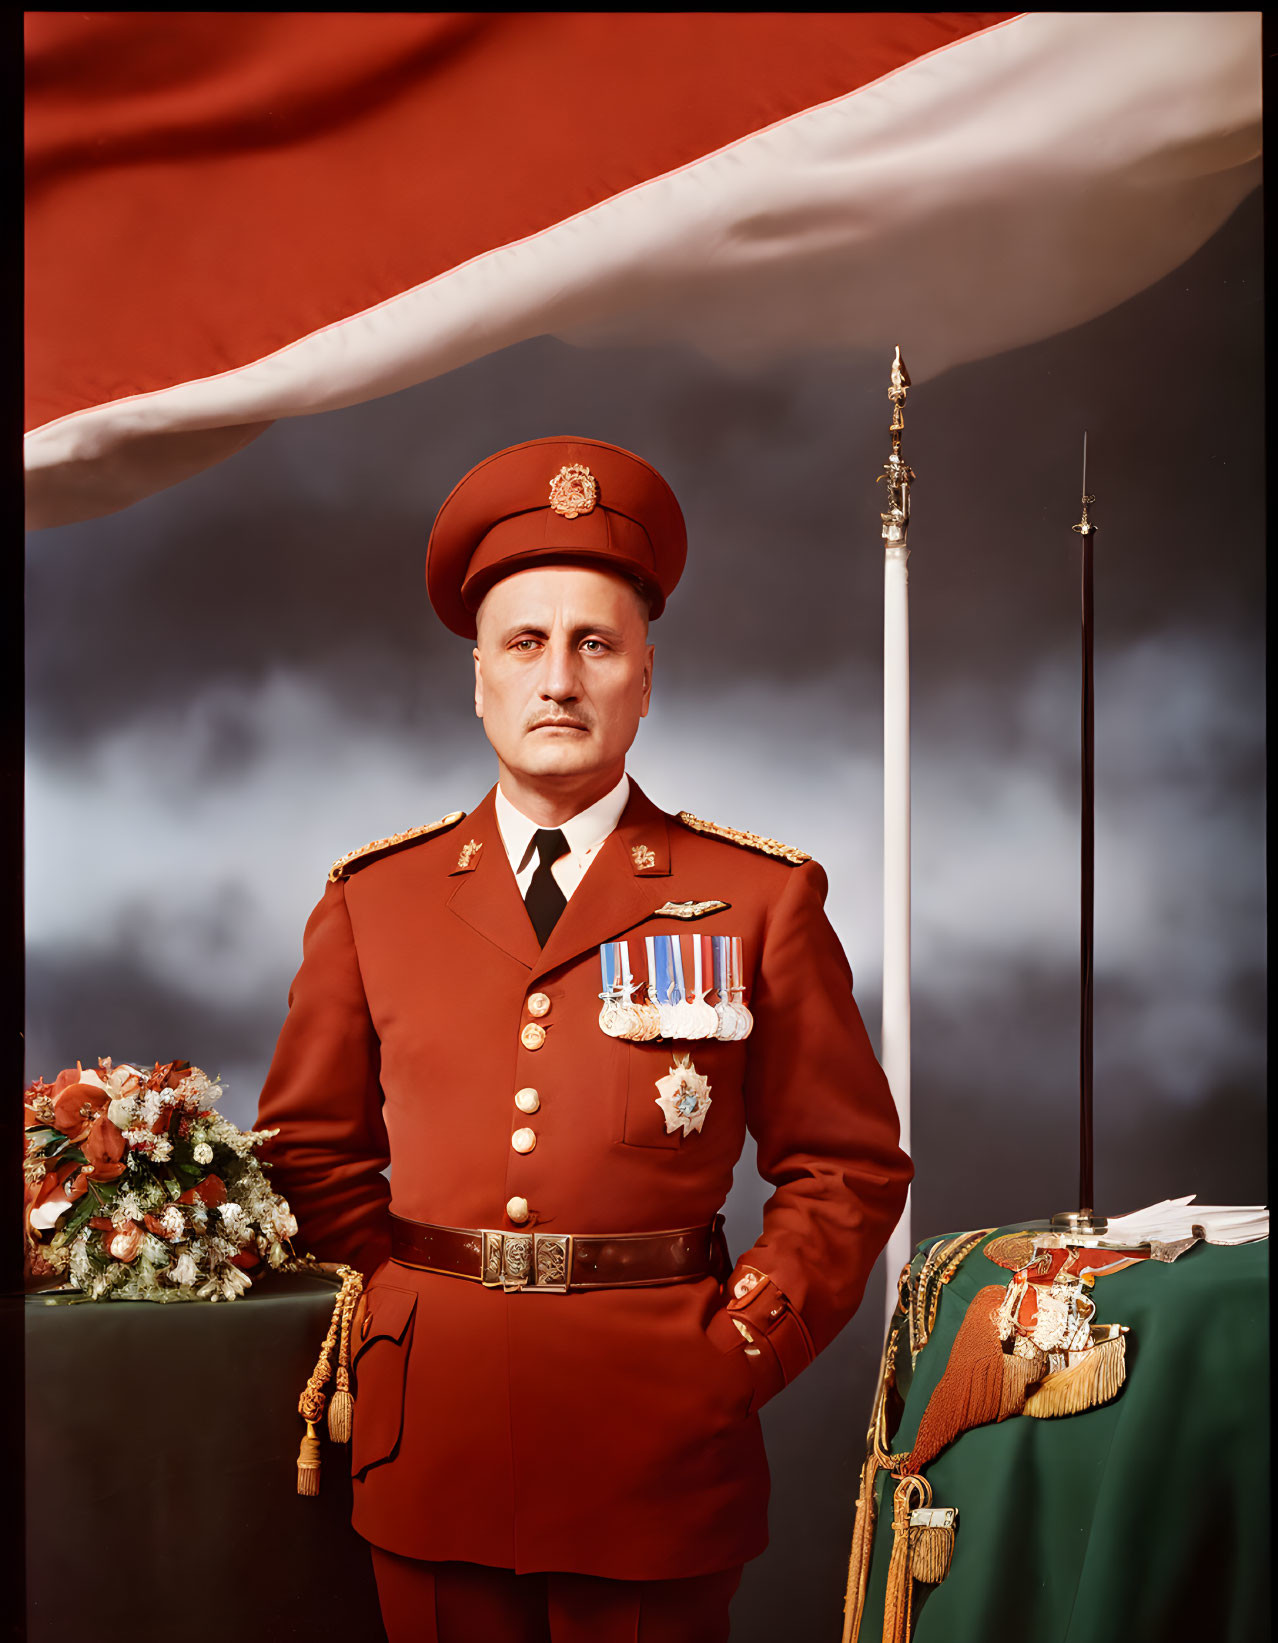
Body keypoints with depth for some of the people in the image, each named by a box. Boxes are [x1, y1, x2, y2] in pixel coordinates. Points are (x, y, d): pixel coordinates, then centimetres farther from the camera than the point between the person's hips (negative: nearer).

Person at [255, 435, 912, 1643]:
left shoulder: (763, 898, 2)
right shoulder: (372, 897, 7)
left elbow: (849, 1167, 4)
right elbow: (311, 1144, 16)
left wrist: (741, 1347, -5)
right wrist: (402, 1305, 7)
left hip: (658, 1442, -2)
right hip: (431, 1439, 2)